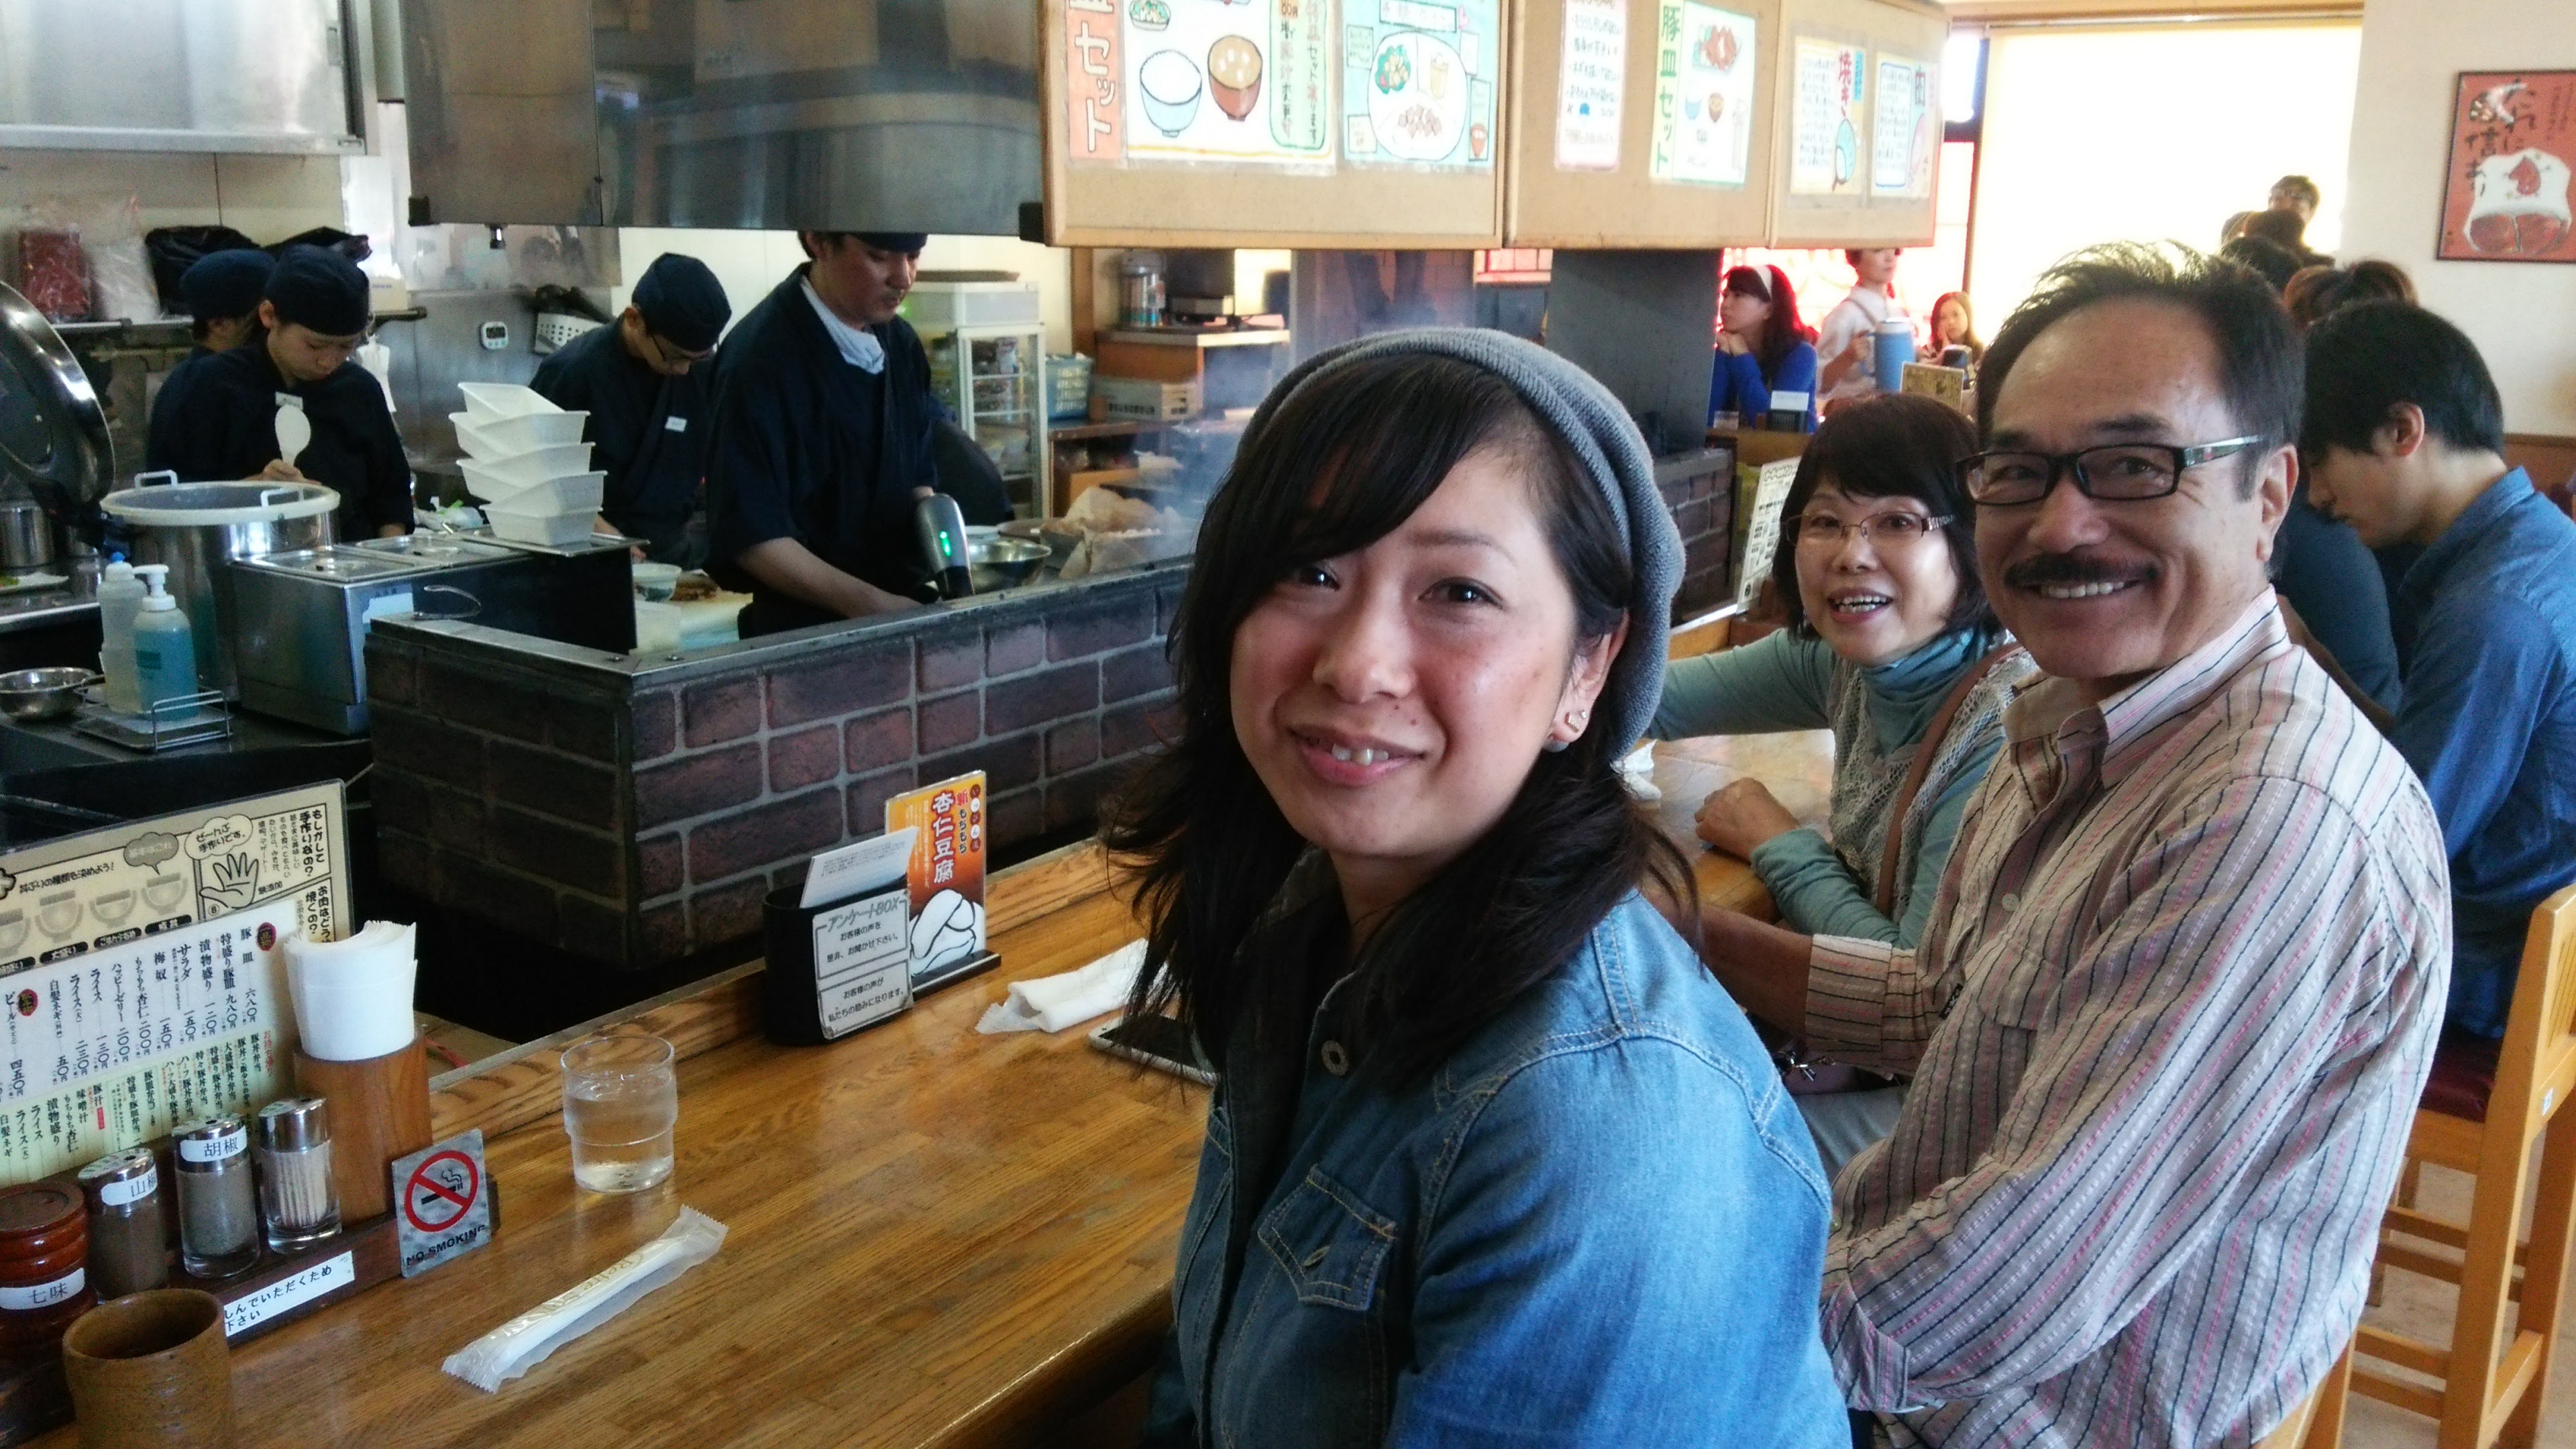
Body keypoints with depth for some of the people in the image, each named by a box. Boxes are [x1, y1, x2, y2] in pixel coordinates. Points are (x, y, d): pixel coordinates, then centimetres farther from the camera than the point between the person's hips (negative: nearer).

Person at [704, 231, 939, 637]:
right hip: (808, 629, -6)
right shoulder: (762, 356, -16)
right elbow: (750, 533, -18)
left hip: (906, 611, 6)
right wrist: (866, 603, -24)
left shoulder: (902, 344, 6)